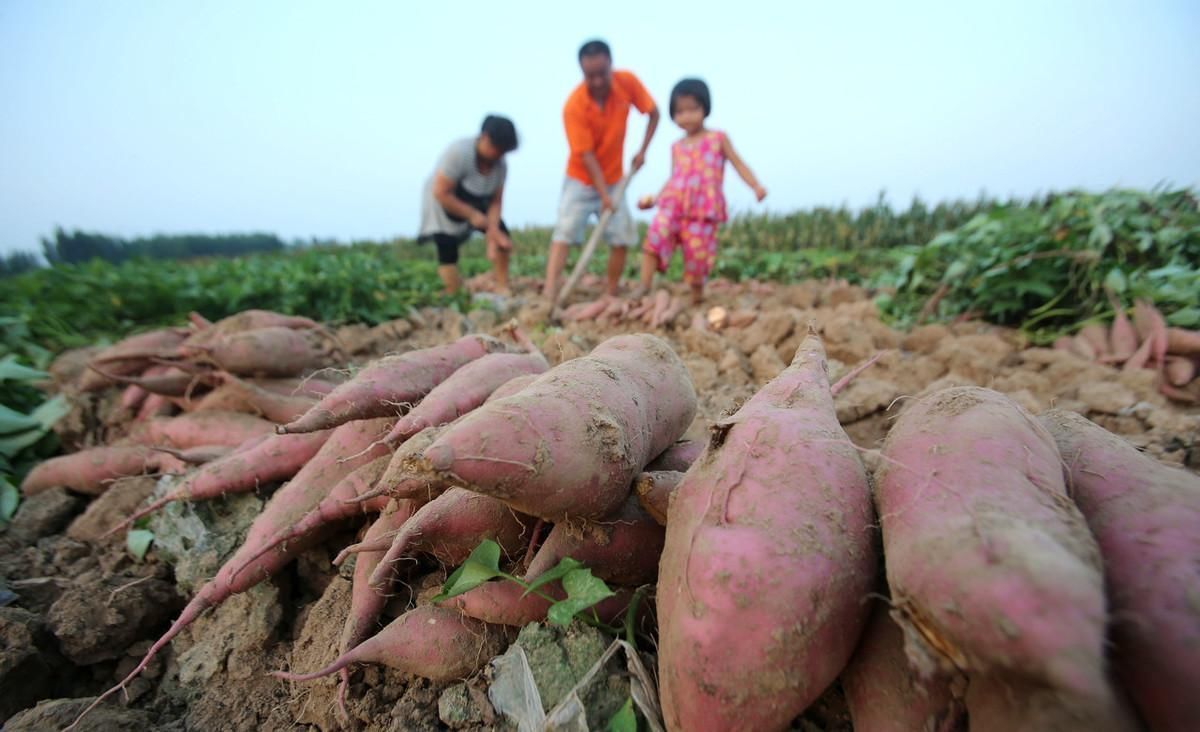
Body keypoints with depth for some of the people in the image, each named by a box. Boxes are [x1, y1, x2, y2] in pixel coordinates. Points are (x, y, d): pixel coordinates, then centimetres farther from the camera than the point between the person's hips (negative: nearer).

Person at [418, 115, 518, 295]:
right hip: (442, 206, -5)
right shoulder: (458, 152, -31)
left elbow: (496, 201, -13)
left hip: (474, 203, 5)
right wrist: (473, 215, -30)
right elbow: (440, 193, -31)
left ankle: (502, 289, -2)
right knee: (448, 255, -16)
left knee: (502, 236, -10)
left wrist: (492, 230, -27)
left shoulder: (500, 165, -15)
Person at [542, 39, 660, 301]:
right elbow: (586, 155, -23)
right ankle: (549, 298, -20)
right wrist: (604, 195, -27)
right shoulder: (574, 105, -23)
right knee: (564, 233, -16)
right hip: (581, 179, -3)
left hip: (614, 179, 4)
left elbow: (654, 114, 2)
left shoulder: (628, 82, -12)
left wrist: (642, 150, -7)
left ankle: (611, 296, 10)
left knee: (622, 238, -1)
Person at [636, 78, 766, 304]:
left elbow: (738, 164, 5)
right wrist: (654, 199, 13)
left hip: (703, 209, -3)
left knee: (697, 254, -2)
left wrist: (756, 187, -9)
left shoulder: (718, 138, 7)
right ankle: (644, 287, -18)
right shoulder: (677, 146, 16)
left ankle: (697, 298, 18)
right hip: (673, 204, 3)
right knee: (655, 235, -21)